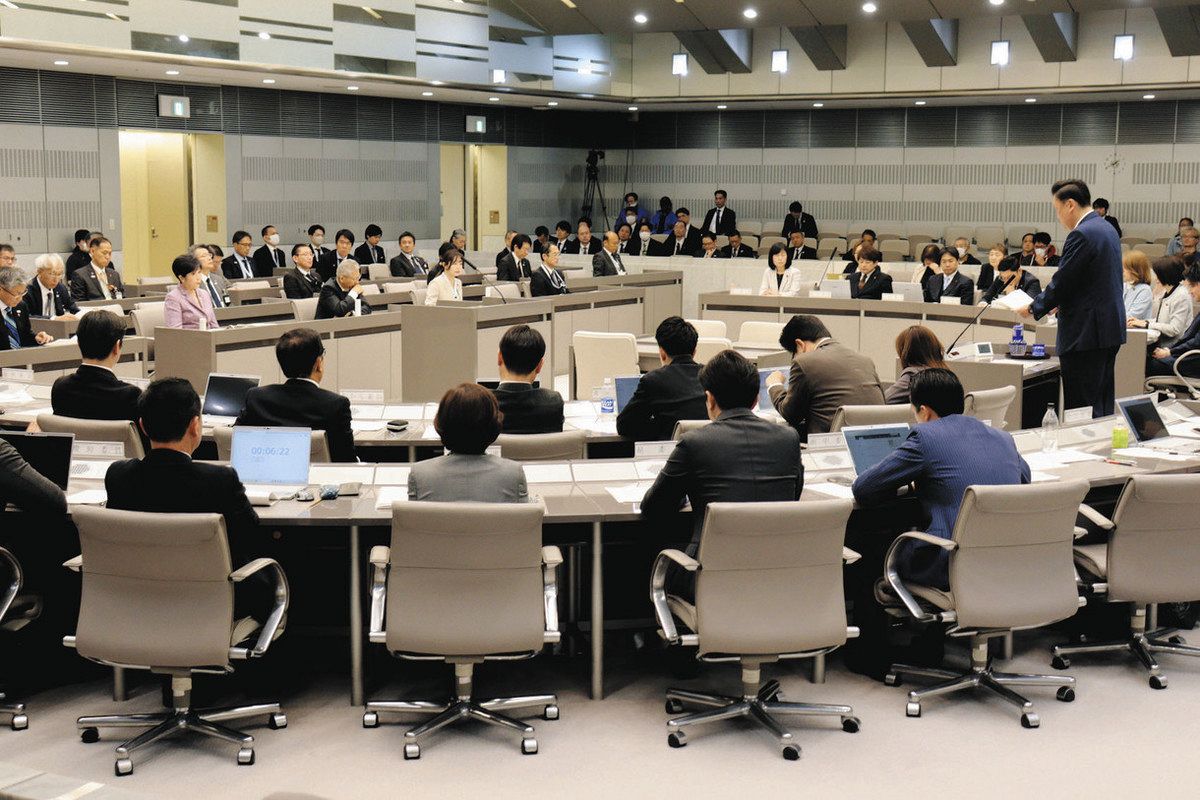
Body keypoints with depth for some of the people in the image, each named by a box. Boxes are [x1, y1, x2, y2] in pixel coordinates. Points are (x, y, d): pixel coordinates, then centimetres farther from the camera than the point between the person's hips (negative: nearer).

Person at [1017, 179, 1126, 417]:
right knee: (1103, 404, 14)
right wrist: (1059, 303, 18)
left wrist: (1034, 309, -2)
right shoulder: (1107, 229, 14)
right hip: (1111, 328, 10)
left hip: (1087, 333, -10)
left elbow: (1062, 282, -16)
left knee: (1082, 407, -7)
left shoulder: (1081, 235, -16)